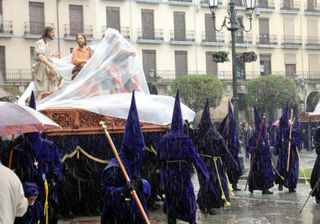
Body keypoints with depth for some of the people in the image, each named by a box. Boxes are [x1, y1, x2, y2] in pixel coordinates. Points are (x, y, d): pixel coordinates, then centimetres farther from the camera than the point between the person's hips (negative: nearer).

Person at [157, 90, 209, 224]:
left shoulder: (164, 139, -1)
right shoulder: (185, 140, -12)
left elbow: (159, 158, 5)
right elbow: (195, 158, -13)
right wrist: (205, 173, -5)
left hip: (168, 177, 4)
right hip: (182, 176, -3)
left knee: (170, 202, 14)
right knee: (189, 202, 9)